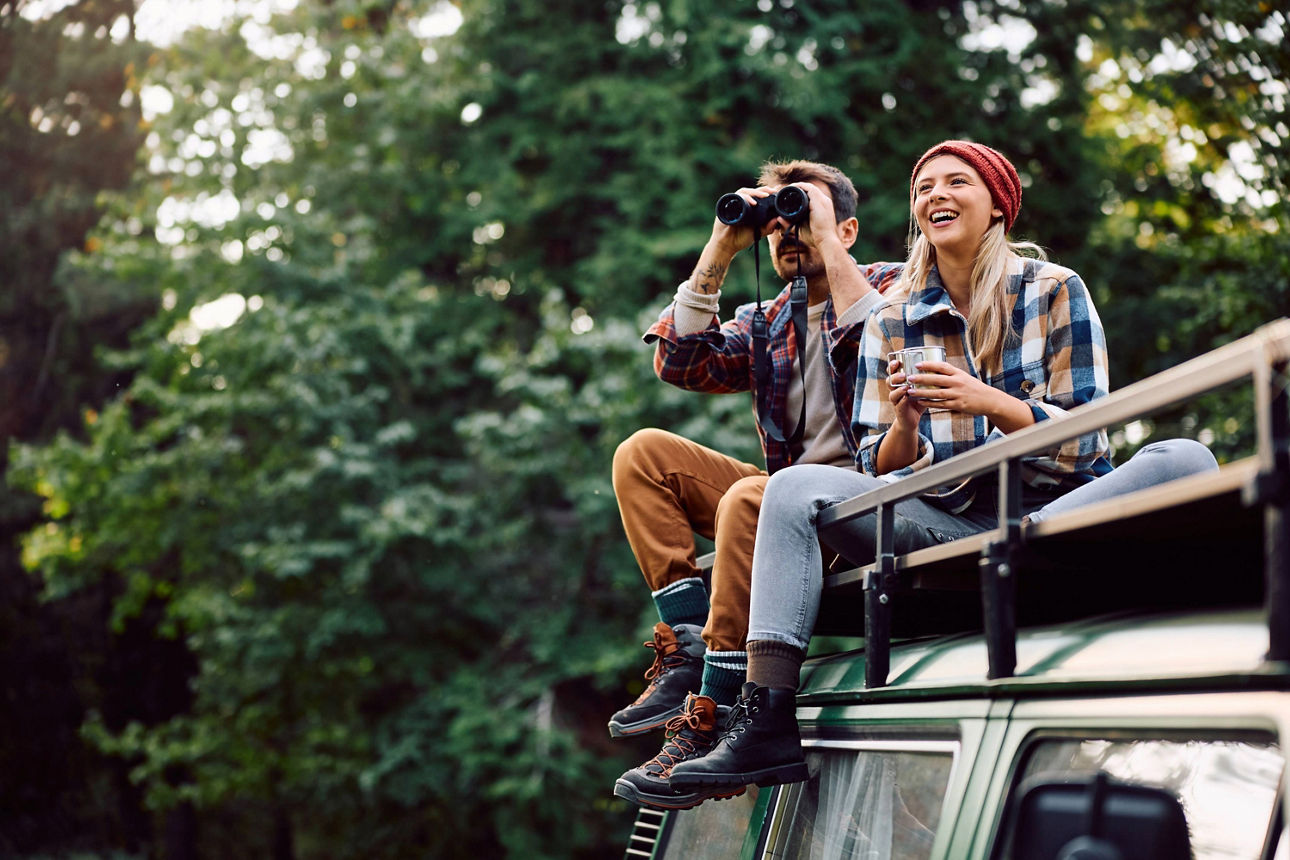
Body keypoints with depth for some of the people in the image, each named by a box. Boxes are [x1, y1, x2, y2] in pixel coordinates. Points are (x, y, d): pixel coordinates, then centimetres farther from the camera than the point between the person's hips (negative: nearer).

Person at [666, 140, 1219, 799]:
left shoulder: (1055, 291, 4)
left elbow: (1084, 442, -4)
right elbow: (881, 471, 8)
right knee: (795, 488, -19)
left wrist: (989, 403, -20)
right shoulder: (891, 318, 12)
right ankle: (765, 725, -30)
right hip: (944, 518, 2)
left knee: (1185, 461, -28)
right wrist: (904, 423, -14)